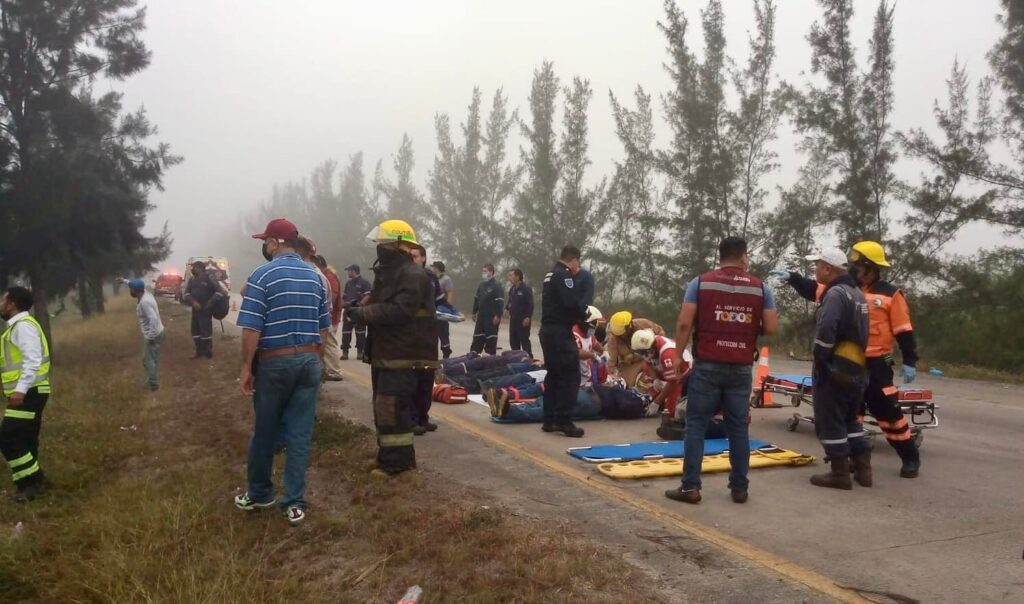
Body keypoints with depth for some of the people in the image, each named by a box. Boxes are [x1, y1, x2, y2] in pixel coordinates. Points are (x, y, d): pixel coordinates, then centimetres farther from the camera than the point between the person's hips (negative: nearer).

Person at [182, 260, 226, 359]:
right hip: (195, 310, 7)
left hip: (205, 310, -7)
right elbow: (186, 293, 5)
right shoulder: (192, 280, 11)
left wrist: (210, 303, -18)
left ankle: (208, 352, 8)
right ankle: (199, 351, 22)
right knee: (195, 331, 11)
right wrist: (193, 302, -15)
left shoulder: (209, 279, -7)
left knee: (206, 331, -4)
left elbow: (220, 291, -14)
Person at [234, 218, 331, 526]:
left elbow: (252, 328, -14)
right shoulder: (316, 276, 7)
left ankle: (259, 494, 27)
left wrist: (246, 367, -7)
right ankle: (295, 503, 8)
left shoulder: (262, 275, -9)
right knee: (300, 434, 5)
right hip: (309, 361, 4)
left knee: (265, 432, 12)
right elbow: (324, 328, 9)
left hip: (274, 362, -4)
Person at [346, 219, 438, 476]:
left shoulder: (412, 276, -16)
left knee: (390, 407, -10)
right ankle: (391, 455, 26)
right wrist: (363, 307, 3)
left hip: (402, 356, -10)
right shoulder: (387, 272, 18)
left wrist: (363, 313, -19)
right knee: (384, 406, 16)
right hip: (385, 353, 11)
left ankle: (397, 459, -1)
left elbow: (398, 310, -27)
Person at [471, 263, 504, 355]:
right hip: (481, 316, 7)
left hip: (491, 318, -7)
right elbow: (476, 299, 19)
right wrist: (474, 312, 17)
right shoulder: (482, 284, 12)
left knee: (491, 340, -1)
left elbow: (500, 302, -16)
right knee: (477, 338, 11)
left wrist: (498, 316, -21)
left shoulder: (496, 286, -12)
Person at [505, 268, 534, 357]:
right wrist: (507, 308, 7)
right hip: (513, 318, 8)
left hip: (523, 319, -8)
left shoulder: (526, 288, -13)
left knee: (524, 340, -8)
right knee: (513, 340, 12)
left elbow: (530, 304, -16)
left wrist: (528, 317, -21)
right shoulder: (512, 288, 13)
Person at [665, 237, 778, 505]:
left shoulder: (701, 282, -1)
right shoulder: (760, 287, 3)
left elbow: (684, 323, -7)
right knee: (738, 428, 10)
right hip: (741, 368, 2)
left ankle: (690, 486, 4)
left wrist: (679, 354, 3)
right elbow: (771, 328, 0)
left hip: (707, 365, -2)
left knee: (696, 425, 4)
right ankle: (739, 488, 16)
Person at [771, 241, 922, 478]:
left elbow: (903, 331, -6)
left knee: (888, 412, -2)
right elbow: (814, 290, 7)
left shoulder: (890, 294, -6)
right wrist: (791, 277, -6)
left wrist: (909, 362, -9)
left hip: (876, 364, -5)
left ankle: (910, 458, 15)